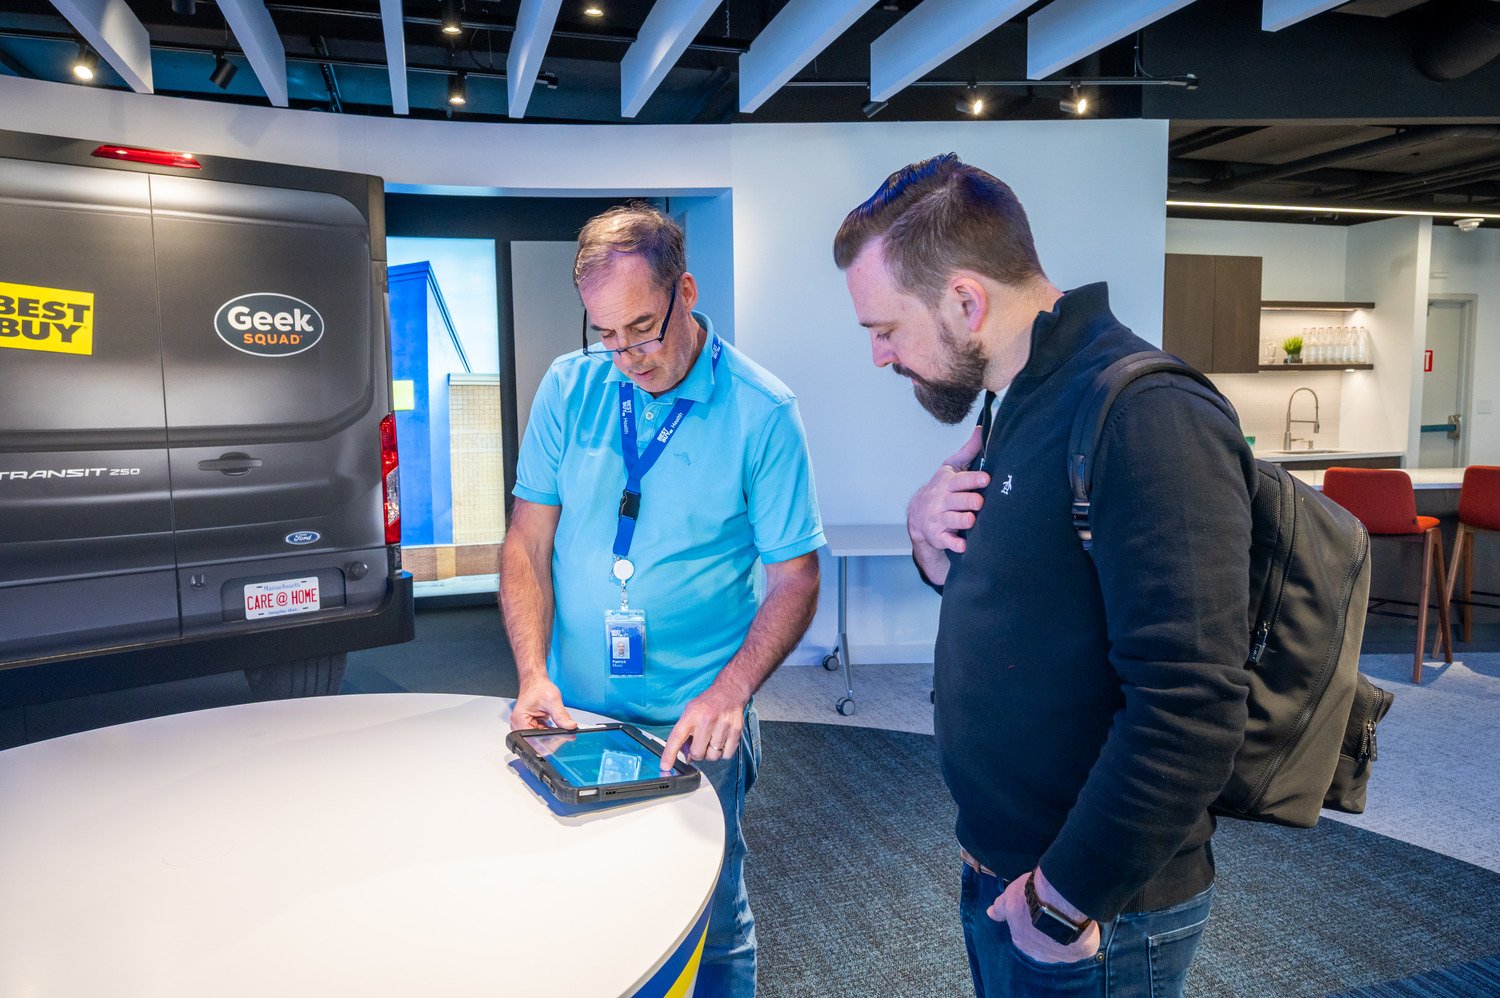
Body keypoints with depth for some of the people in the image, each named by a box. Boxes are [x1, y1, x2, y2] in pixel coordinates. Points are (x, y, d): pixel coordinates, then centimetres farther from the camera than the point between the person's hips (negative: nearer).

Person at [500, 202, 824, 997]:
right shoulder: (569, 387, -1)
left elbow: (795, 578, -8)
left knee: (709, 925, 11)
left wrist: (730, 692, -21)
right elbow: (527, 543, 1)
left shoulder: (762, 411, -11)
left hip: (692, 726, -3)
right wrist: (534, 674, -11)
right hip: (569, 711, 3)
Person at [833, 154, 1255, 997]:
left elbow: (1189, 714, -29)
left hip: (1089, 913, -8)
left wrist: (1067, 902, -20)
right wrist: (931, 535, -6)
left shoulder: (1146, 420, -25)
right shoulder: (1018, 405, 6)